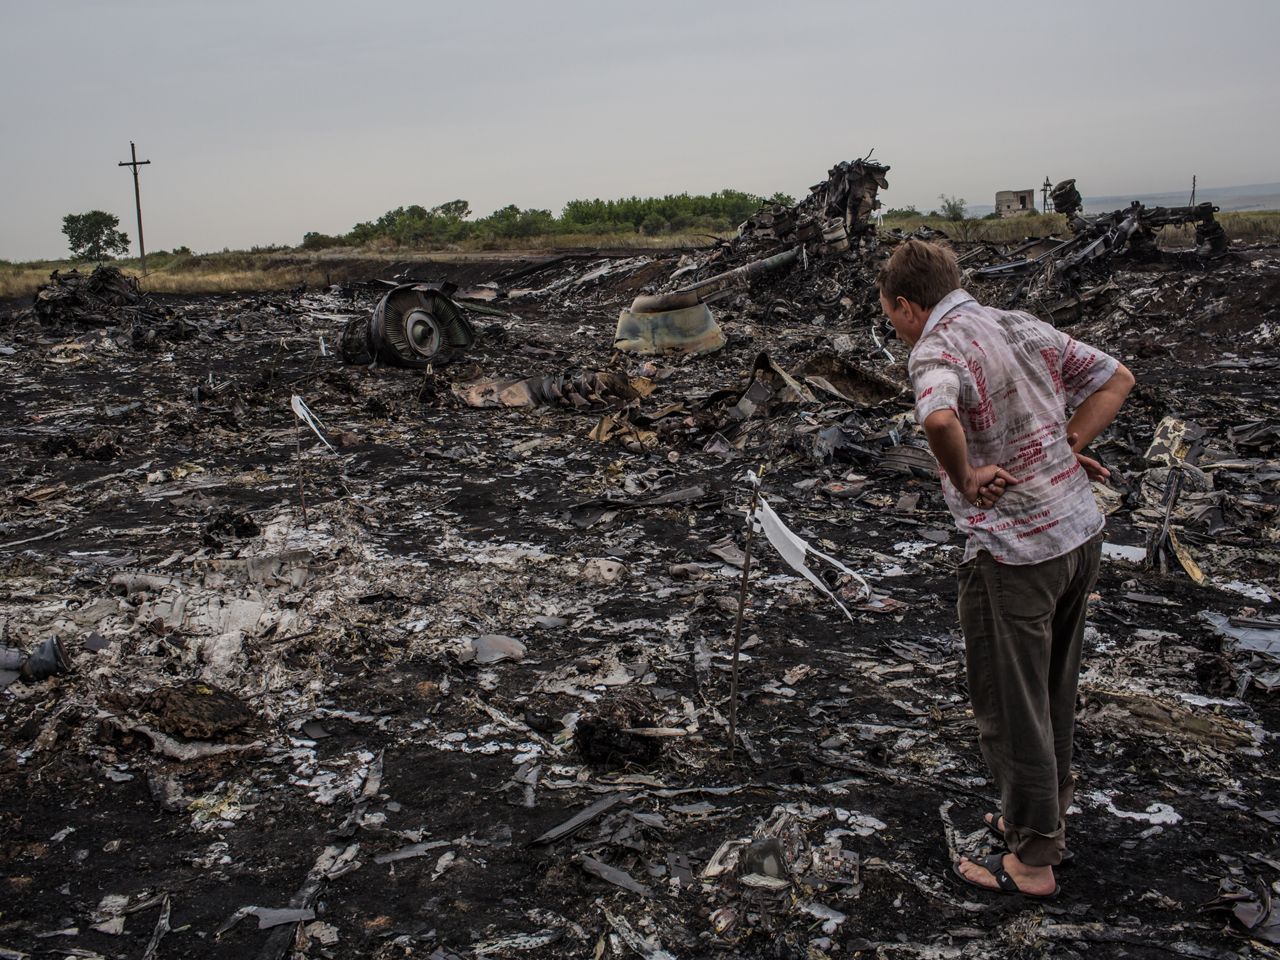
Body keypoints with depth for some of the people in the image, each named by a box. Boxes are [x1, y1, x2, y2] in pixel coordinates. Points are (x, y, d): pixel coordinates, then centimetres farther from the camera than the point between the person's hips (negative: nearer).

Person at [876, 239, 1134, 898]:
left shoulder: (936, 349, -17)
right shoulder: (1021, 324, 8)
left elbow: (939, 419, -39)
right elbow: (1116, 379, 14)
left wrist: (965, 479, -22)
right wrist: (1068, 447, 6)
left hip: (1013, 554, -8)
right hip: (1081, 533, 8)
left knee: (1011, 706, 7)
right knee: (1052, 695, 23)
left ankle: (1031, 860, 20)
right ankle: (1047, 817, 40)